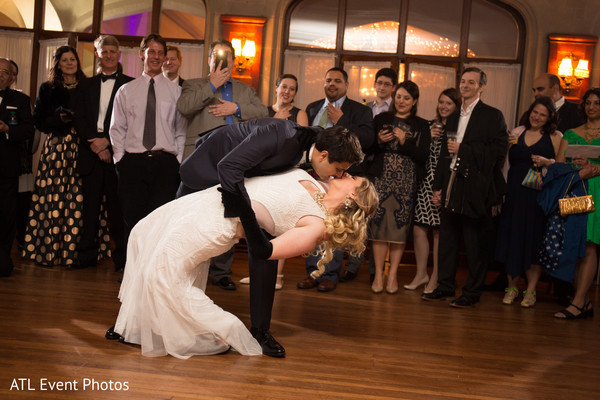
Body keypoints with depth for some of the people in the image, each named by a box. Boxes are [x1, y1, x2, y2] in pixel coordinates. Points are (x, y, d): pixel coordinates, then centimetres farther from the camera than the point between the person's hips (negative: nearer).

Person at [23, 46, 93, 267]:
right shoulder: (48, 89, 13)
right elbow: (38, 121, 8)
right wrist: (59, 118, -8)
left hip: (81, 147, 0)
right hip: (56, 147, 0)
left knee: (79, 198, -6)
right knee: (53, 198, -4)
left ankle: (73, 252, 0)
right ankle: (48, 252, 2)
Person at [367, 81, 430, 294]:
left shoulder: (421, 125, 8)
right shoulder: (381, 119, 10)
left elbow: (423, 156, -1)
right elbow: (368, 149, 10)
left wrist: (405, 142, -13)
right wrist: (379, 141, -10)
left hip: (407, 182, 0)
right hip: (382, 178, 0)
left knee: (400, 227, -1)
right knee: (378, 224, -4)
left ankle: (392, 275, 8)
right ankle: (378, 274, 6)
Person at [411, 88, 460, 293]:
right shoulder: (430, 126, 14)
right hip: (425, 183, 5)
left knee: (439, 232, 0)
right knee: (418, 229, 3)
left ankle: (435, 278, 12)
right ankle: (421, 274, 18)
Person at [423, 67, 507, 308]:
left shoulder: (492, 116, -2)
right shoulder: (453, 118, 19)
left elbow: (499, 150, -13)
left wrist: (463, 149, -14)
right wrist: (438, 186, 16)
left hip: (476, 188, -6)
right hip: (452, 186, 6)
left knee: (476, 244, 1)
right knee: (447, 239, 10)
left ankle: (472, 292, 10)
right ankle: (445, 286, 20)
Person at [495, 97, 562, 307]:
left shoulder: (555, 137, 2)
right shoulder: (516, 133, 10)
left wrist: (546, 162, -16)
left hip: (540, 194, -3)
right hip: (515, 193, 3)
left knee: (534, 241, 0)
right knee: (512, 238, 5)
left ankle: (530, 290, 10)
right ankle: (512, 287, 17)